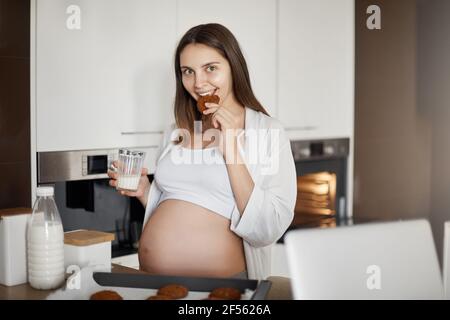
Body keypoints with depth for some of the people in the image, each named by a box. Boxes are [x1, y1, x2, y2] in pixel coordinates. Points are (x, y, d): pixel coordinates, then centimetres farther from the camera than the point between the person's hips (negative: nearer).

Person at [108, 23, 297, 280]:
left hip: (221, 285, -4)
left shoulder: (267, 131, -7)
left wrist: (231, 150, -18)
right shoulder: (175, 133, 7)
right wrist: (144, 192, 0)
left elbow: (267, 232, -15)